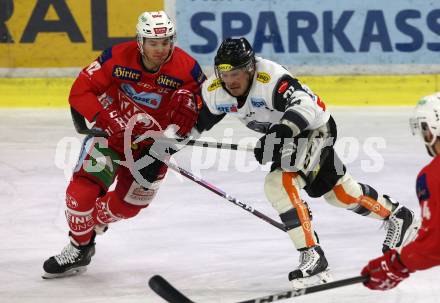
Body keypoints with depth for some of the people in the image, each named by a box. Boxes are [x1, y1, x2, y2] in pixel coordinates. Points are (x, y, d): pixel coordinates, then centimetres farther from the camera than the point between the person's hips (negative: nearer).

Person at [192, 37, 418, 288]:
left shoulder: (270, 77, -37)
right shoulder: (214, 91, -15)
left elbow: (304, 102, -50)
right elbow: (198, 120, 3)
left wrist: (282, 133, -63)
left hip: (314, 126, -8)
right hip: (280, 133, 8)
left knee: (279, 183, -27)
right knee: (335, 189, 21)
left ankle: (313, 257, -24)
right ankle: (397, 215, 43)